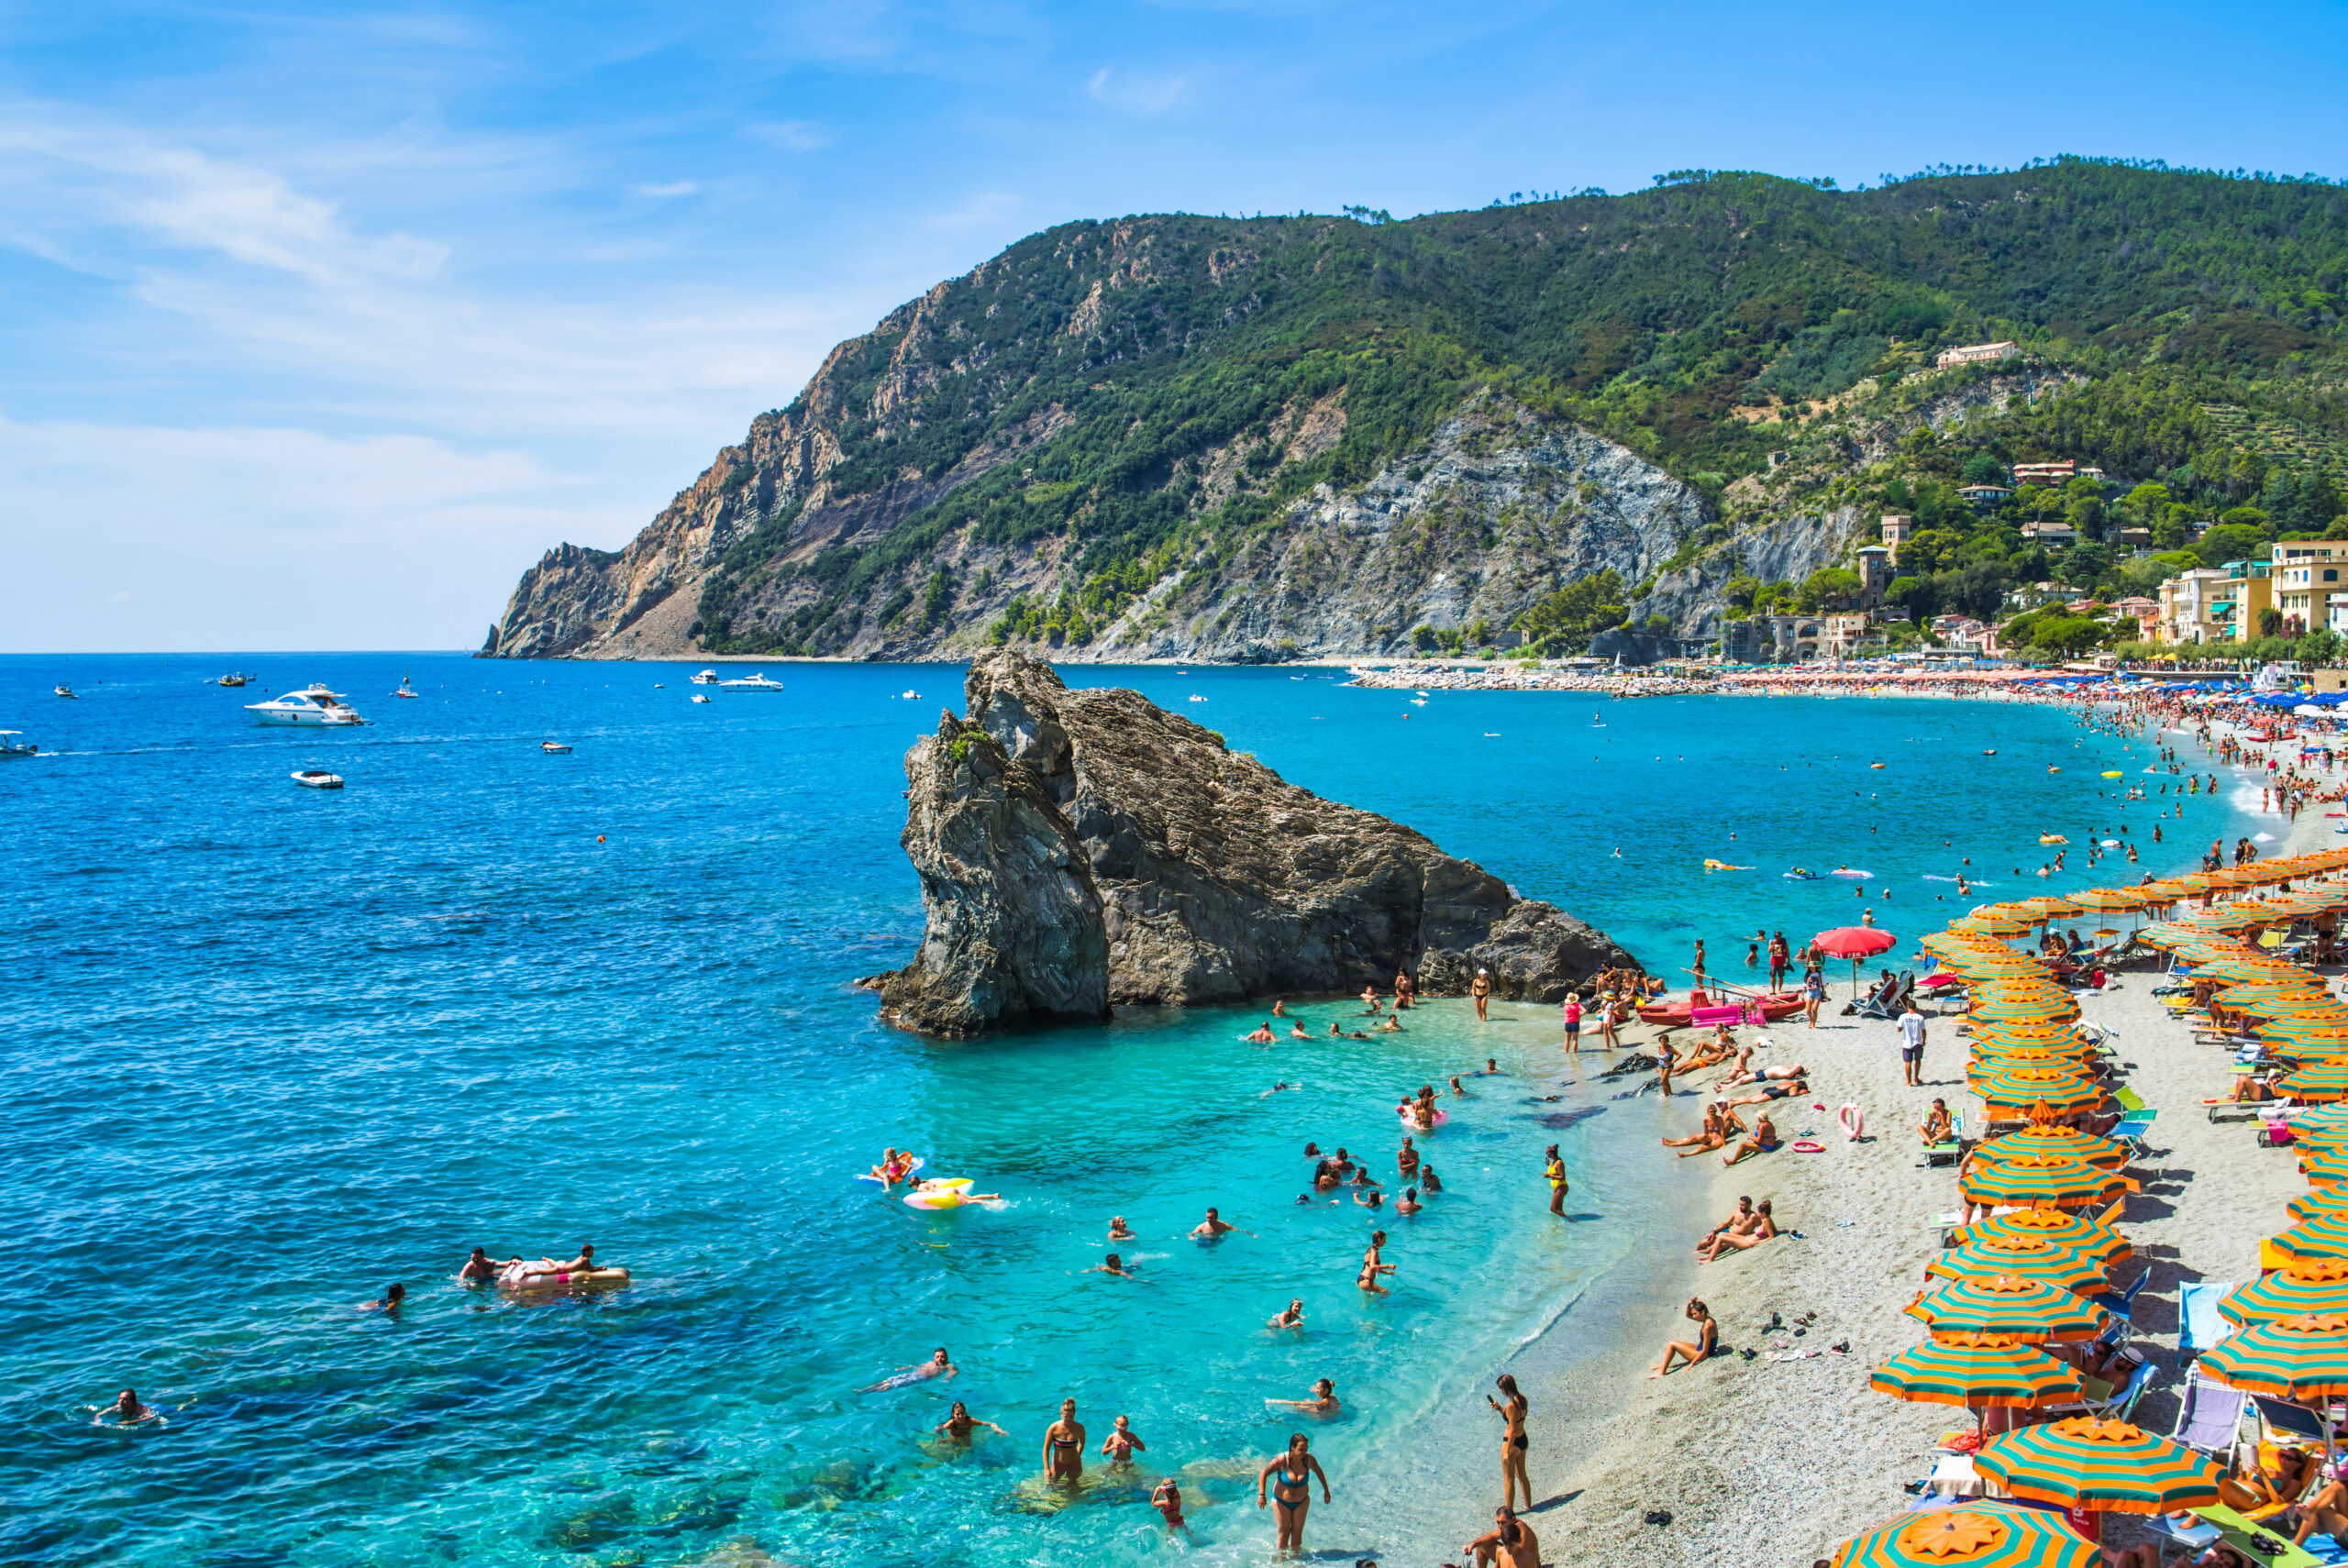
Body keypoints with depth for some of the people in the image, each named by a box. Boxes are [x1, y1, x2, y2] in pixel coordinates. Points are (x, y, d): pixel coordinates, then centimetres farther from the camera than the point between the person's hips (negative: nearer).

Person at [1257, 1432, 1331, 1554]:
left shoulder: (1309, 1459, -20)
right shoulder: (1282, 1460, -28)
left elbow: (1319, 1471, 1)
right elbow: (1264, 1473, -17)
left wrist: (1326, 1490, 8)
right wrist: (1261, 1495, -22)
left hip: (1302, 1501, 2)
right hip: (1281, 1501, -2)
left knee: (1297, 1533, 3)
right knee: (1284, 1533, 3)